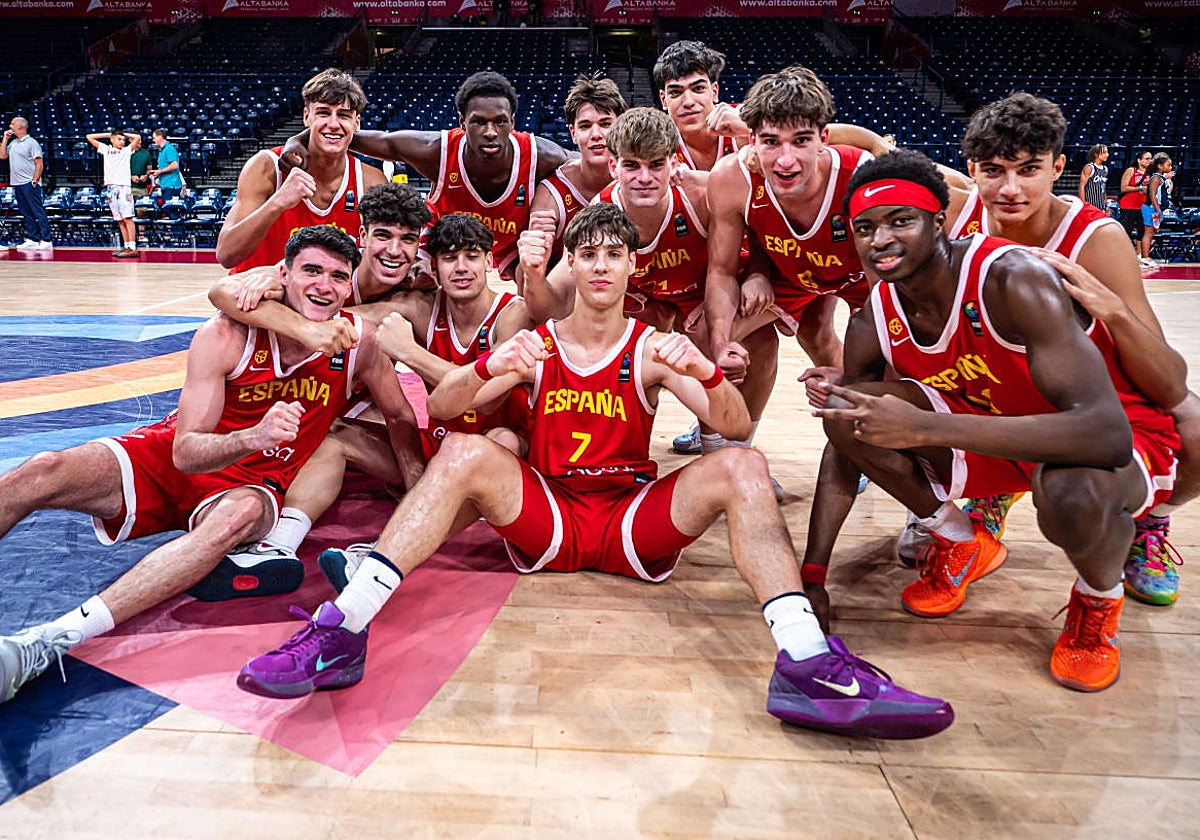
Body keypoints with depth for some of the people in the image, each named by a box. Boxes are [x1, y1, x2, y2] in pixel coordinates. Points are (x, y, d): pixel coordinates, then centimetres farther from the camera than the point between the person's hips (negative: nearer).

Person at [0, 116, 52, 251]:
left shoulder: (31, 143, -5)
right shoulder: (13, 143, 18)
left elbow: (39, 164, -9)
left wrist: (34, 181, -15)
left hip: (29, 184, -8)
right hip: (17, 184, 8)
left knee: (38, 212, -9)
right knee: (26, 213, 8)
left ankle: (46, 241, -11)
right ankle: (32, 240, 11)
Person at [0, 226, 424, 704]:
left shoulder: (358, 341, -11)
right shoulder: (225, 337, -16)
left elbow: (401, 418, 6)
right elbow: (186, 452, -20)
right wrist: (254, 437, -40)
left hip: (248, 483, -1)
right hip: (170, 456, 1)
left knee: (241, 514, -39)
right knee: (41, 473, -23)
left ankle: (44, 645, -47)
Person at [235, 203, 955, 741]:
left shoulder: (654, 350, 4)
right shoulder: (533, 345, 6)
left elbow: (737, 428, -7)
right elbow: (441, 408, -4)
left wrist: (704, 371, -30)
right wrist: (488, 370, -26)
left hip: (635, 523, 0)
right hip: (543, 521, 1)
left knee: (743, 468, -22)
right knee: (464, 454, -24)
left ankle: (807, 665, -38)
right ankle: (342, 634, -30)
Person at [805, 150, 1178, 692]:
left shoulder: (1012, 280, -30)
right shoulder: (873, 324, -12)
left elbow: (1106, 434, -40)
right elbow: (846, 443, -1)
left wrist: (925, 427, -47)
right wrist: (811, 575, -6)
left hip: (1127, 440, -5)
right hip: (998, 433, 5)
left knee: (1073, 493, -42)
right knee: (847, 412, -15)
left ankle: (1100, 600, -2)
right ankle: (961, 543, 10)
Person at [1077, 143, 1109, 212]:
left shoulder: (1105, 169, 14)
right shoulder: (1089, 168, -8)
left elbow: (1104, 188, 20)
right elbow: (1081, 187, -12)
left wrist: (1106, 205, 16)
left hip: (1102, 206, 8)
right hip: (1090, 205, -8)